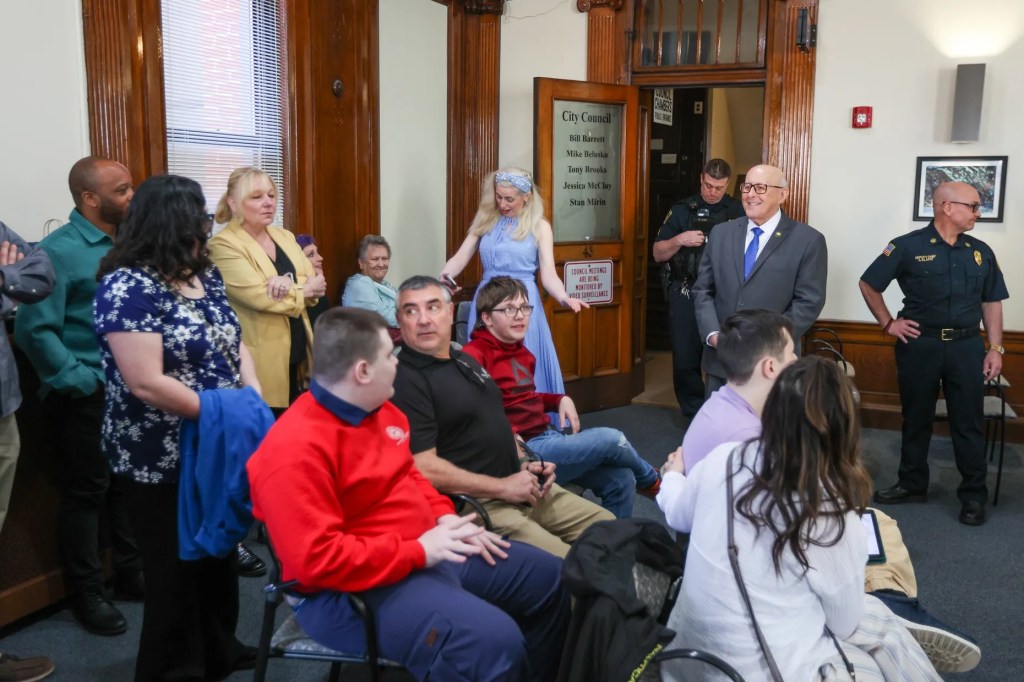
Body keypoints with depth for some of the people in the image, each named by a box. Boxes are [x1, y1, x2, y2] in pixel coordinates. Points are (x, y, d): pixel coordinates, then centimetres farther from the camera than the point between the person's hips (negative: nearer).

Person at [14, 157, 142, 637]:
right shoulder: (59, 250, -13)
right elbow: (34, 329, -17)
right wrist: (77, 381, -15)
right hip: (85, 395, -6)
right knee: (85, 492, 6)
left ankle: (129, 572, 32)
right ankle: (87, 594, 20)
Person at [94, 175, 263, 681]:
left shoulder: (204, 274, 4)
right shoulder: (128, 287, -21)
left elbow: (233, 340, 10)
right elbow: (146, 382, -27)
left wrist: (254, 397, -8)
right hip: (162, 461, -8)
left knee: (218, 556, 22)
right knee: (176, 572, 9)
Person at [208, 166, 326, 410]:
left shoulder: (285, 237, 13)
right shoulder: (224, 245, -10)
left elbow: (317, 283, 4)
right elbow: (260, 297, -20)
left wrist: (289, 284, -18)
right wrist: (304, 288, -5)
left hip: (297, 354, 7)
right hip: (261, 363, -7)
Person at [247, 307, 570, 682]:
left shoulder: (379, 410, 6)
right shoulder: (295, 450, -24)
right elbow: (316, 560, -29)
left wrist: (445, 516, 2)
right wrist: (418, 551, -26)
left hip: (431, 550, 10)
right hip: (356, 589, -10)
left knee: (549, 577, 14)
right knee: (493, 640, -31)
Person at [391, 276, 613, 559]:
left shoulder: (466, 361, 14)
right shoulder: (404, 380, -15)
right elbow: (424, 469, -21)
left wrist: (524, 463, 6)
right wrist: (502, 487, -17)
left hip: (522, 487, 9)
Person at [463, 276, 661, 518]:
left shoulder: (521, 352, 15)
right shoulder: (474, 355, -15)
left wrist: (561, 400, 9)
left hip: (547, 436, 9)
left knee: (620, 480, -3)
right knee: (610, 439, -13)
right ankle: (653, 481, 20)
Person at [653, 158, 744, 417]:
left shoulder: (739, 211, 4)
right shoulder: (682, 210, 6)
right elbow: (658, 254, 6)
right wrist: (679, 240, -13)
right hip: (686, 296, 1)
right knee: (685, 360, 3)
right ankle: (695, 417, 17)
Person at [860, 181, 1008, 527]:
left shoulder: (981, 252, 7)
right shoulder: (908, 247, -5)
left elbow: (991, 302, 10)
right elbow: (868, 284, 2)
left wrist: (995, 348, 3)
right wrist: (888, 323, -2)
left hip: (966, 346, 2)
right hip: (919, 344, -2)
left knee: (968, 422, 4)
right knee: (916, 419, 10)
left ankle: (974, 495, 14)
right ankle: (912, 485, 24)